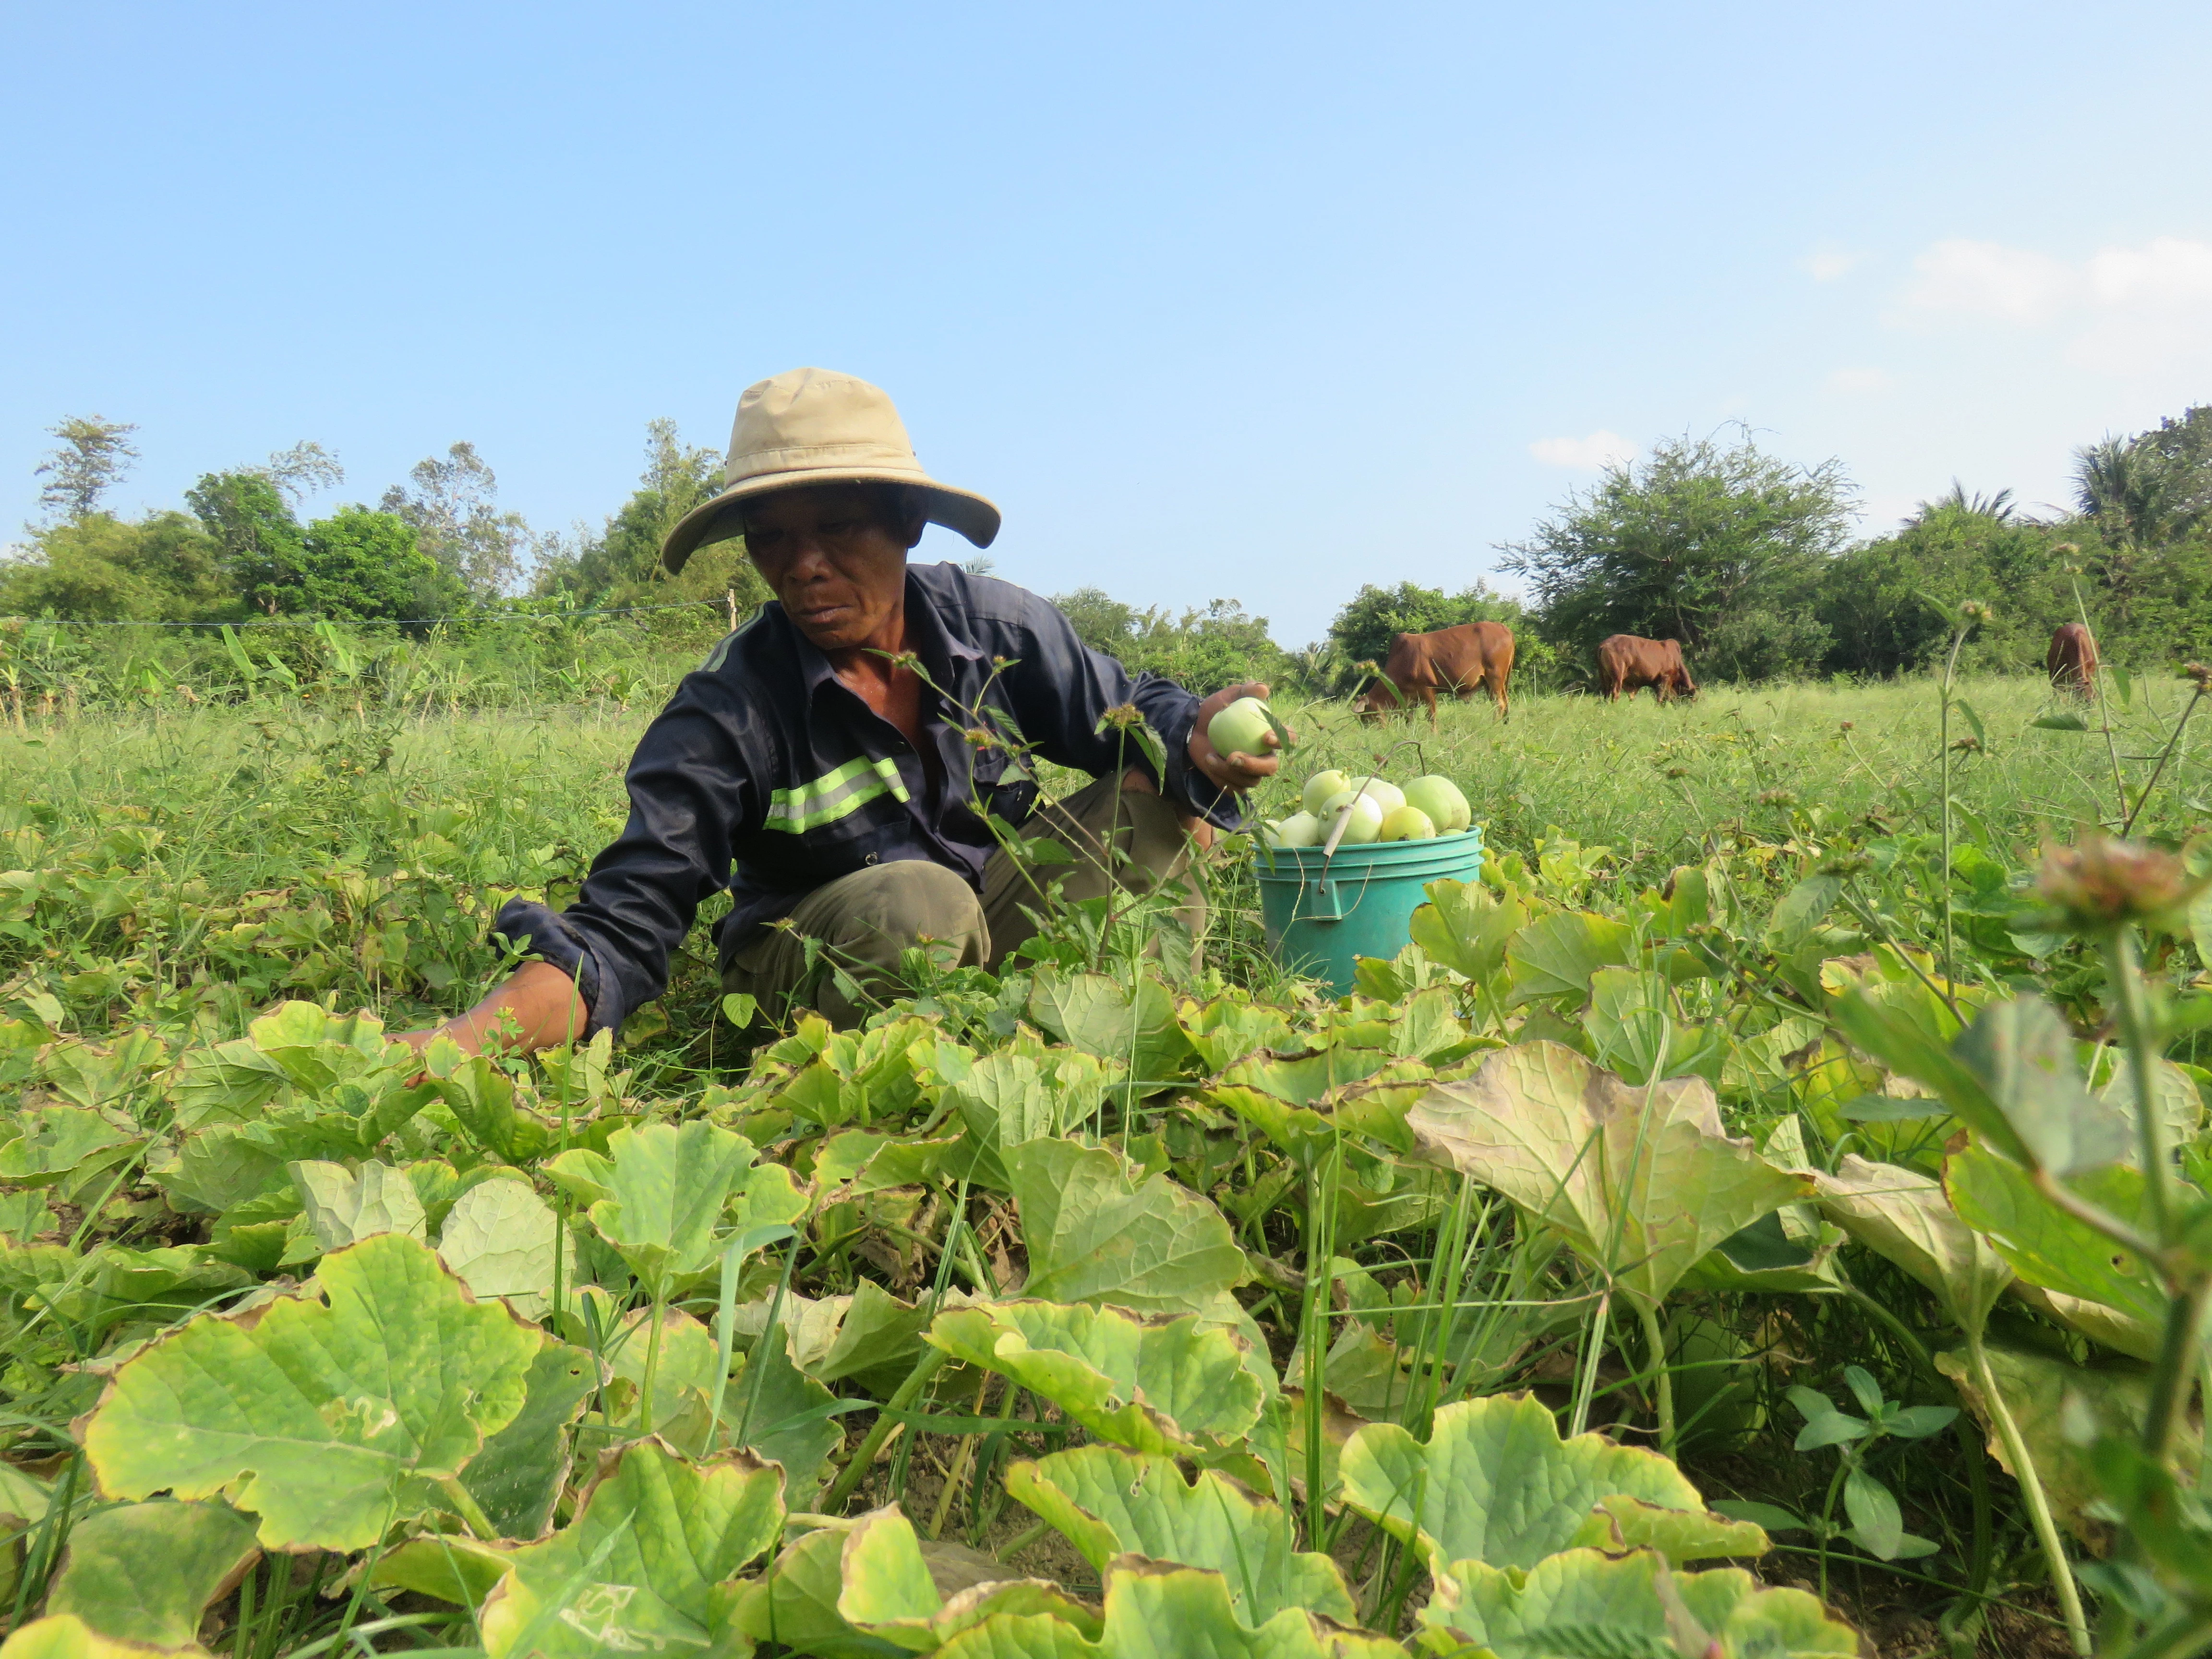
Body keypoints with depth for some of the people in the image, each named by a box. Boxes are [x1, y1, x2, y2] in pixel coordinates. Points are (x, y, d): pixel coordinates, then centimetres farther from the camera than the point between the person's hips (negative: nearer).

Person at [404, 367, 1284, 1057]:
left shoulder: (994, 626, -9)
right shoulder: (730, 709, -19)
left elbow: (1128, 713, 1)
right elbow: (624, 928, -24)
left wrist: (1194, 738, -25)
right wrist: (467, 1038, -42)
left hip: (994, 926, 4)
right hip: (814, 963, -3)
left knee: (1154, 799, -17)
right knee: (918, 900, -37)